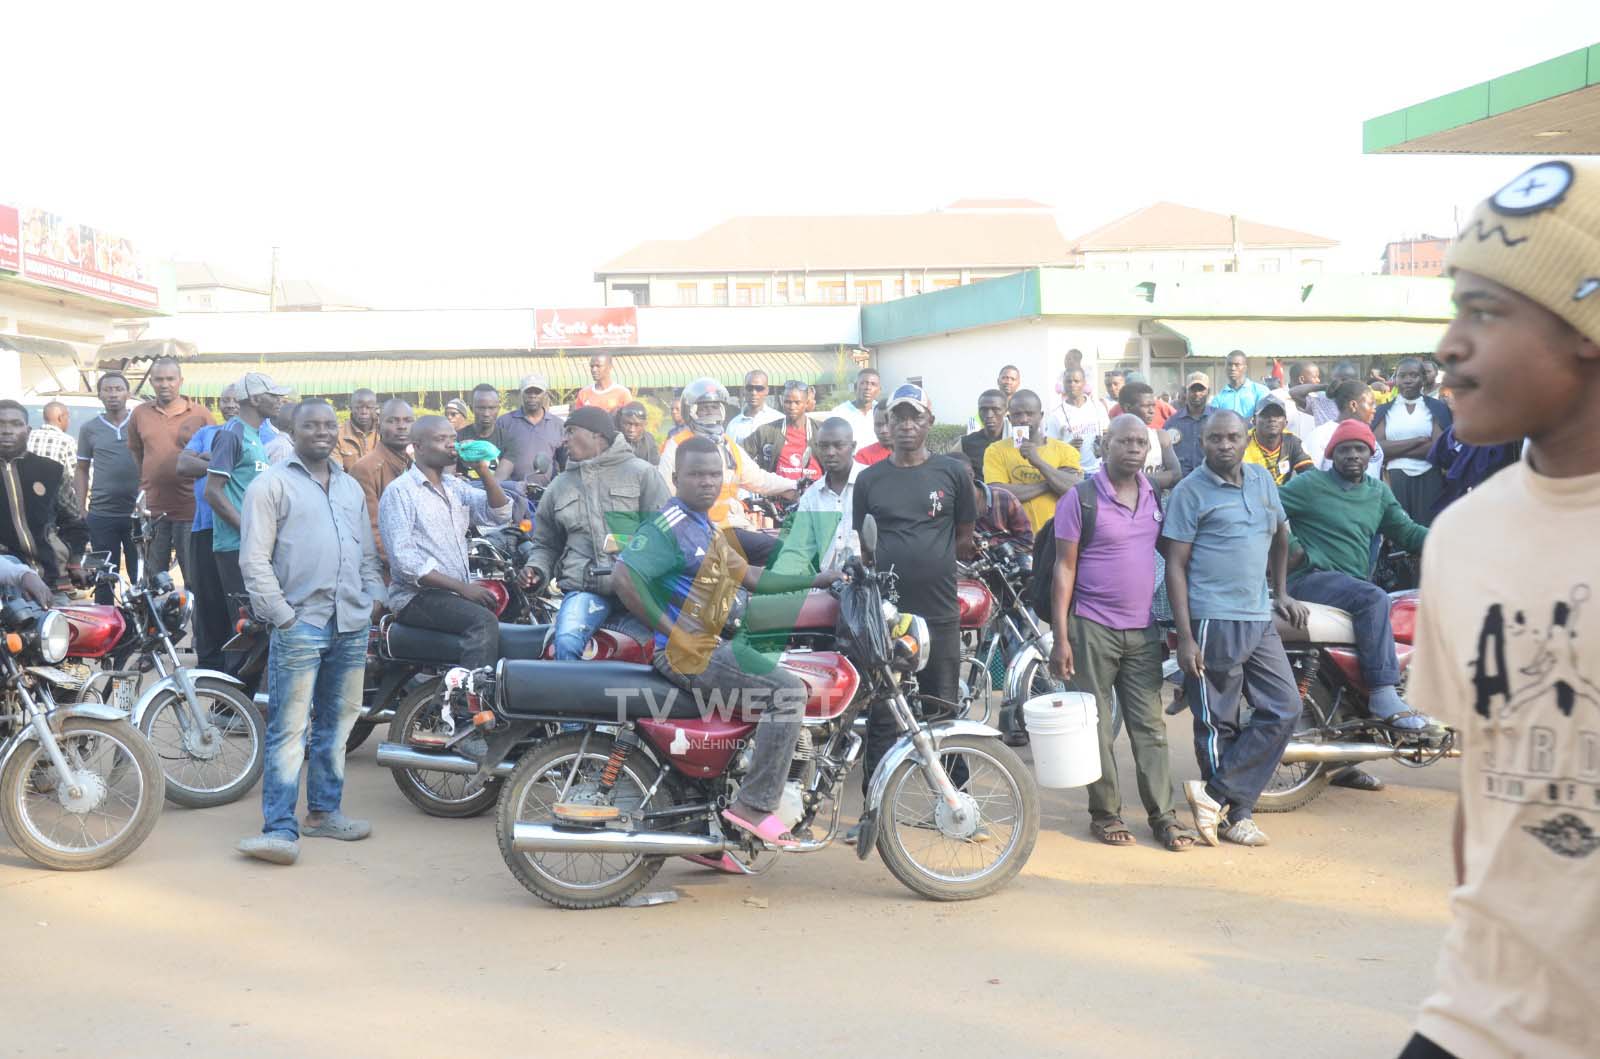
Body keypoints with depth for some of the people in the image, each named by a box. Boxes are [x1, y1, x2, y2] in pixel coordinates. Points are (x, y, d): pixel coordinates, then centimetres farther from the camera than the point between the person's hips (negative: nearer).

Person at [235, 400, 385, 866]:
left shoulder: (351, 487, 20)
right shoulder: (271, 485, -1)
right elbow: (254, 559, -7)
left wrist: (375, 596, 9)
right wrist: (280, 614, -13)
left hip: (352, 623, 6)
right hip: (299, 623, -6)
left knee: (336, 724, 12)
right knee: (289, 730, -8)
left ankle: (324, 811, 24)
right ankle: (280, 828, -7)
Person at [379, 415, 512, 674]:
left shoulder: (456, 486, 17)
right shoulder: (399, 491, -6)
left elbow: (500, 514, 8)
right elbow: (404, 561, -16)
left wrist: (483, 470, -5)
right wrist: (462, 587, -20)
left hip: (459, 592, 7)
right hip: (418, 596, -7)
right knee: (484, 622, -29)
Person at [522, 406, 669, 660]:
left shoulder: (641, 472, 9)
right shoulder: (560, 486, 23)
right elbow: (546, 542, 30)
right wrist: (537, 569, 9)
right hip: (585, 587, 3)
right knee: (566, 643, -27)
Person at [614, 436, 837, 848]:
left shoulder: (708, 530, 18)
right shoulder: (669, 525, -13)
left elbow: (751, 577, 19)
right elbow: (624, 579, -24)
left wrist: (815, 579, 15)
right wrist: (675, 635, -22)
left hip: (710, 645, 10)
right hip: (686, 653, -10)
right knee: (789, 691, -16)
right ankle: (754, 804, -13)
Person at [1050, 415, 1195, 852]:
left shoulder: (1155, 497, 8)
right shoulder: (1081, 499, -7)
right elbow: (1064, 567, -7)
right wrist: (1061, 638, -12)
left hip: (1143, 630, 4)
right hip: (1092, 629, -4)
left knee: (1150, 726, 5)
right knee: (1097, 728, 2)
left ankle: (1162, 815, 9)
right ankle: (1105, 812, 12)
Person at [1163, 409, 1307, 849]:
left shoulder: (1262, 479, 12)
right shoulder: (1190, 491, -6)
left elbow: (1280, 534, 29)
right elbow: (1175, 565, -9)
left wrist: (1281, 592, 22)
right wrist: (1185, 636, -15)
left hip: (1260, 620, 7)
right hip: (1213, 621, -7)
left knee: (1284, 708, 2)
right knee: (1218, 723, 1)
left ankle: (1217, 794, 5)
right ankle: (1234, 814, 12)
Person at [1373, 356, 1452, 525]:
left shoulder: (1437, 408, 8)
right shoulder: (1384, 410, 12)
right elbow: (1376, 447, -4)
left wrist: (1394, 450, -8)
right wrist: (1419, 440, -9)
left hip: (1429, 481, -1)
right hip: (1395, 481, 1)